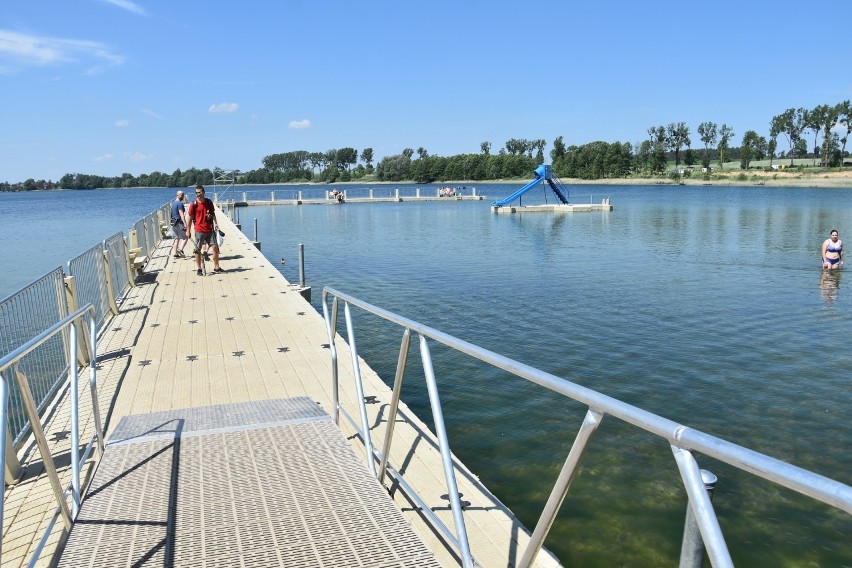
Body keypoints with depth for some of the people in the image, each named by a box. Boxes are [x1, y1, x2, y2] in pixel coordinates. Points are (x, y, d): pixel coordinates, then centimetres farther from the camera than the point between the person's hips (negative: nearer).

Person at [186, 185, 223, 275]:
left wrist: (215, 223, 3)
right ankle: (198, 269, 14)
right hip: (199, 230, -3)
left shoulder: (209, 202, 4)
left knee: (215, 247, 0)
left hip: (209, 230, 3)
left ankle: (216, 267, 9)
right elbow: (190, 218, 0)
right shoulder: (194, 204, -5)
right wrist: (188, 230, -1)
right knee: (198, 250, 4)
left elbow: (213, 214, 16)